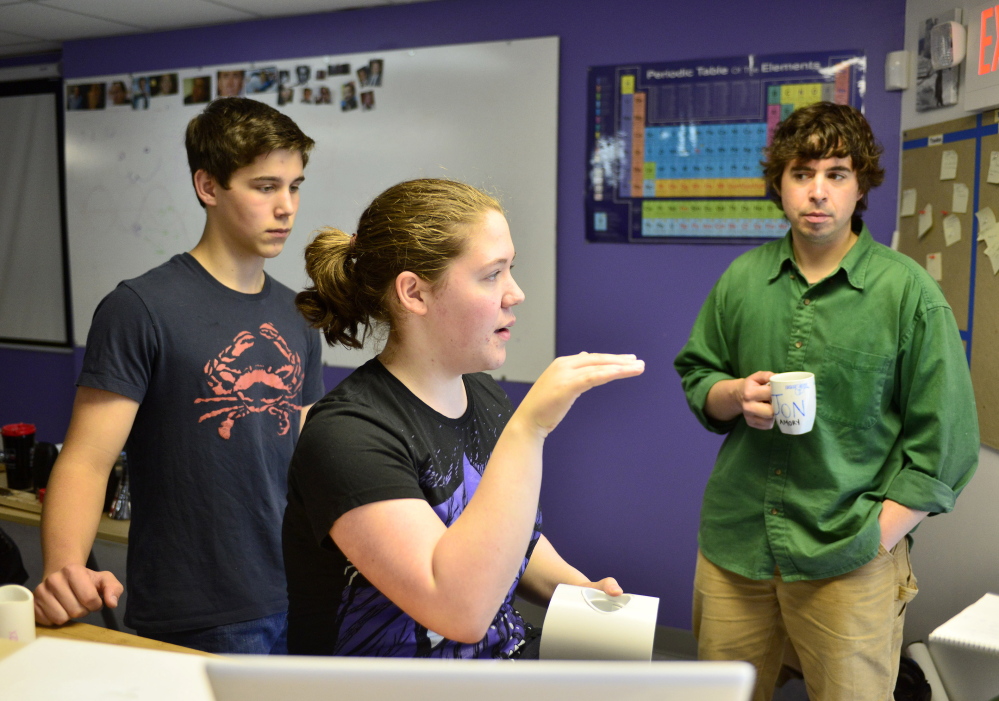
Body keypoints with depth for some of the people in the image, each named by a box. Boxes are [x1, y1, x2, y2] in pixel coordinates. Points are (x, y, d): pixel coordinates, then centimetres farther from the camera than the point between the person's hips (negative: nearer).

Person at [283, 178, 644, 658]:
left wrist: (577, 589, -1)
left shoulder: (484, 396, 2)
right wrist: (529, 426, -35)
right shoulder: (346, 434, -22)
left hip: (508, 650, 7)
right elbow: (461, 609, -33)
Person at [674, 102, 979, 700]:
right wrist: (737, 395, -10)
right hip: (734, 541, 3)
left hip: (847, 561, -3)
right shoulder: (742, 280, 4)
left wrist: (875, 540, -12)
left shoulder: (909, 291, -7)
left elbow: (945, 445, -6)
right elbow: (696, 379, 12)